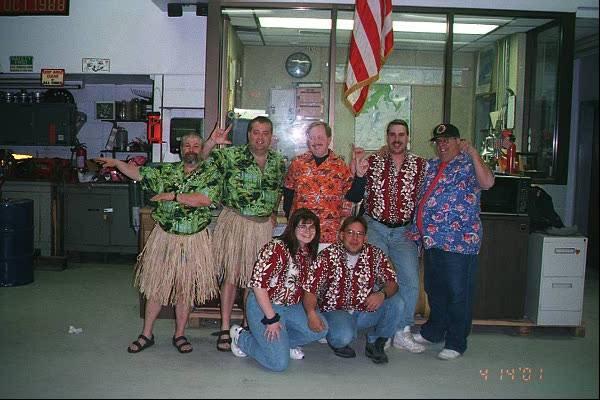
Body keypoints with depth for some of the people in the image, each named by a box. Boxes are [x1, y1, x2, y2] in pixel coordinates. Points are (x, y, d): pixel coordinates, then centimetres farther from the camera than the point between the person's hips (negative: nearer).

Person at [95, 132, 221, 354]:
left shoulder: (210, 175, -4)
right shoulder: (167, 171, 7)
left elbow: (204, 199, -20)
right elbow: (137, 173, 11)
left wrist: (173, 196, -19)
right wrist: (116, 163, -1)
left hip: (193, 240, -2)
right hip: (164, 237, 2)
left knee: (185, 288, 8)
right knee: (155, 286, 7)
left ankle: (179, 335, 23)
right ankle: (146, 335, 20)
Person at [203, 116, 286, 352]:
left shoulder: (279, 162, 7)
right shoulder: (231, 155, -6)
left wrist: (273, 213, 13)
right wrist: (211, 143, -24)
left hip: (264, 226, 4)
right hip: (235, 222, -4)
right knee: (232, 274, -1)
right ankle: (225, 329, 9)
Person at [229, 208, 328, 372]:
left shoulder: (309, 253, 5)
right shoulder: (277, 248, -21)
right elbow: (258, 284, -24)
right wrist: (271, 319, -21)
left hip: (292, 307, 8)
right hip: (264, 306, -7)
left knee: (320, 329, -15)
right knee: (279, 363, -14)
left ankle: (283, 342, 10)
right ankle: (242, 338, 11)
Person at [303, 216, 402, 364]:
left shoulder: (375, 254, -3)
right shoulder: (327, 256, -11)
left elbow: (392, 282, -4)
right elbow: (310, 290, -15)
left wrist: (382, 294, -28)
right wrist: (312, 313, -35)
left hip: (365, 311, 4)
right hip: (335, 311, -4)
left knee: (396, 303, -19)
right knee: (344, 337, -35)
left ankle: (375, 344, 5)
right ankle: (336, 342, 6)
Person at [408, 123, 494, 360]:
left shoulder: (468, 164, -6)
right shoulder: (432, 166, 17)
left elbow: (487, 182, -26)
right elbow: (423, 199, 23)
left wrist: (473, 153, -26)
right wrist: (416, 229, 18)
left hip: (459, 240, -8)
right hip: (431, 239, 8)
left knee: (458, 293, 1)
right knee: (434, 288, 19)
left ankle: (456, 343, 12)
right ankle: (434, 331, 36)